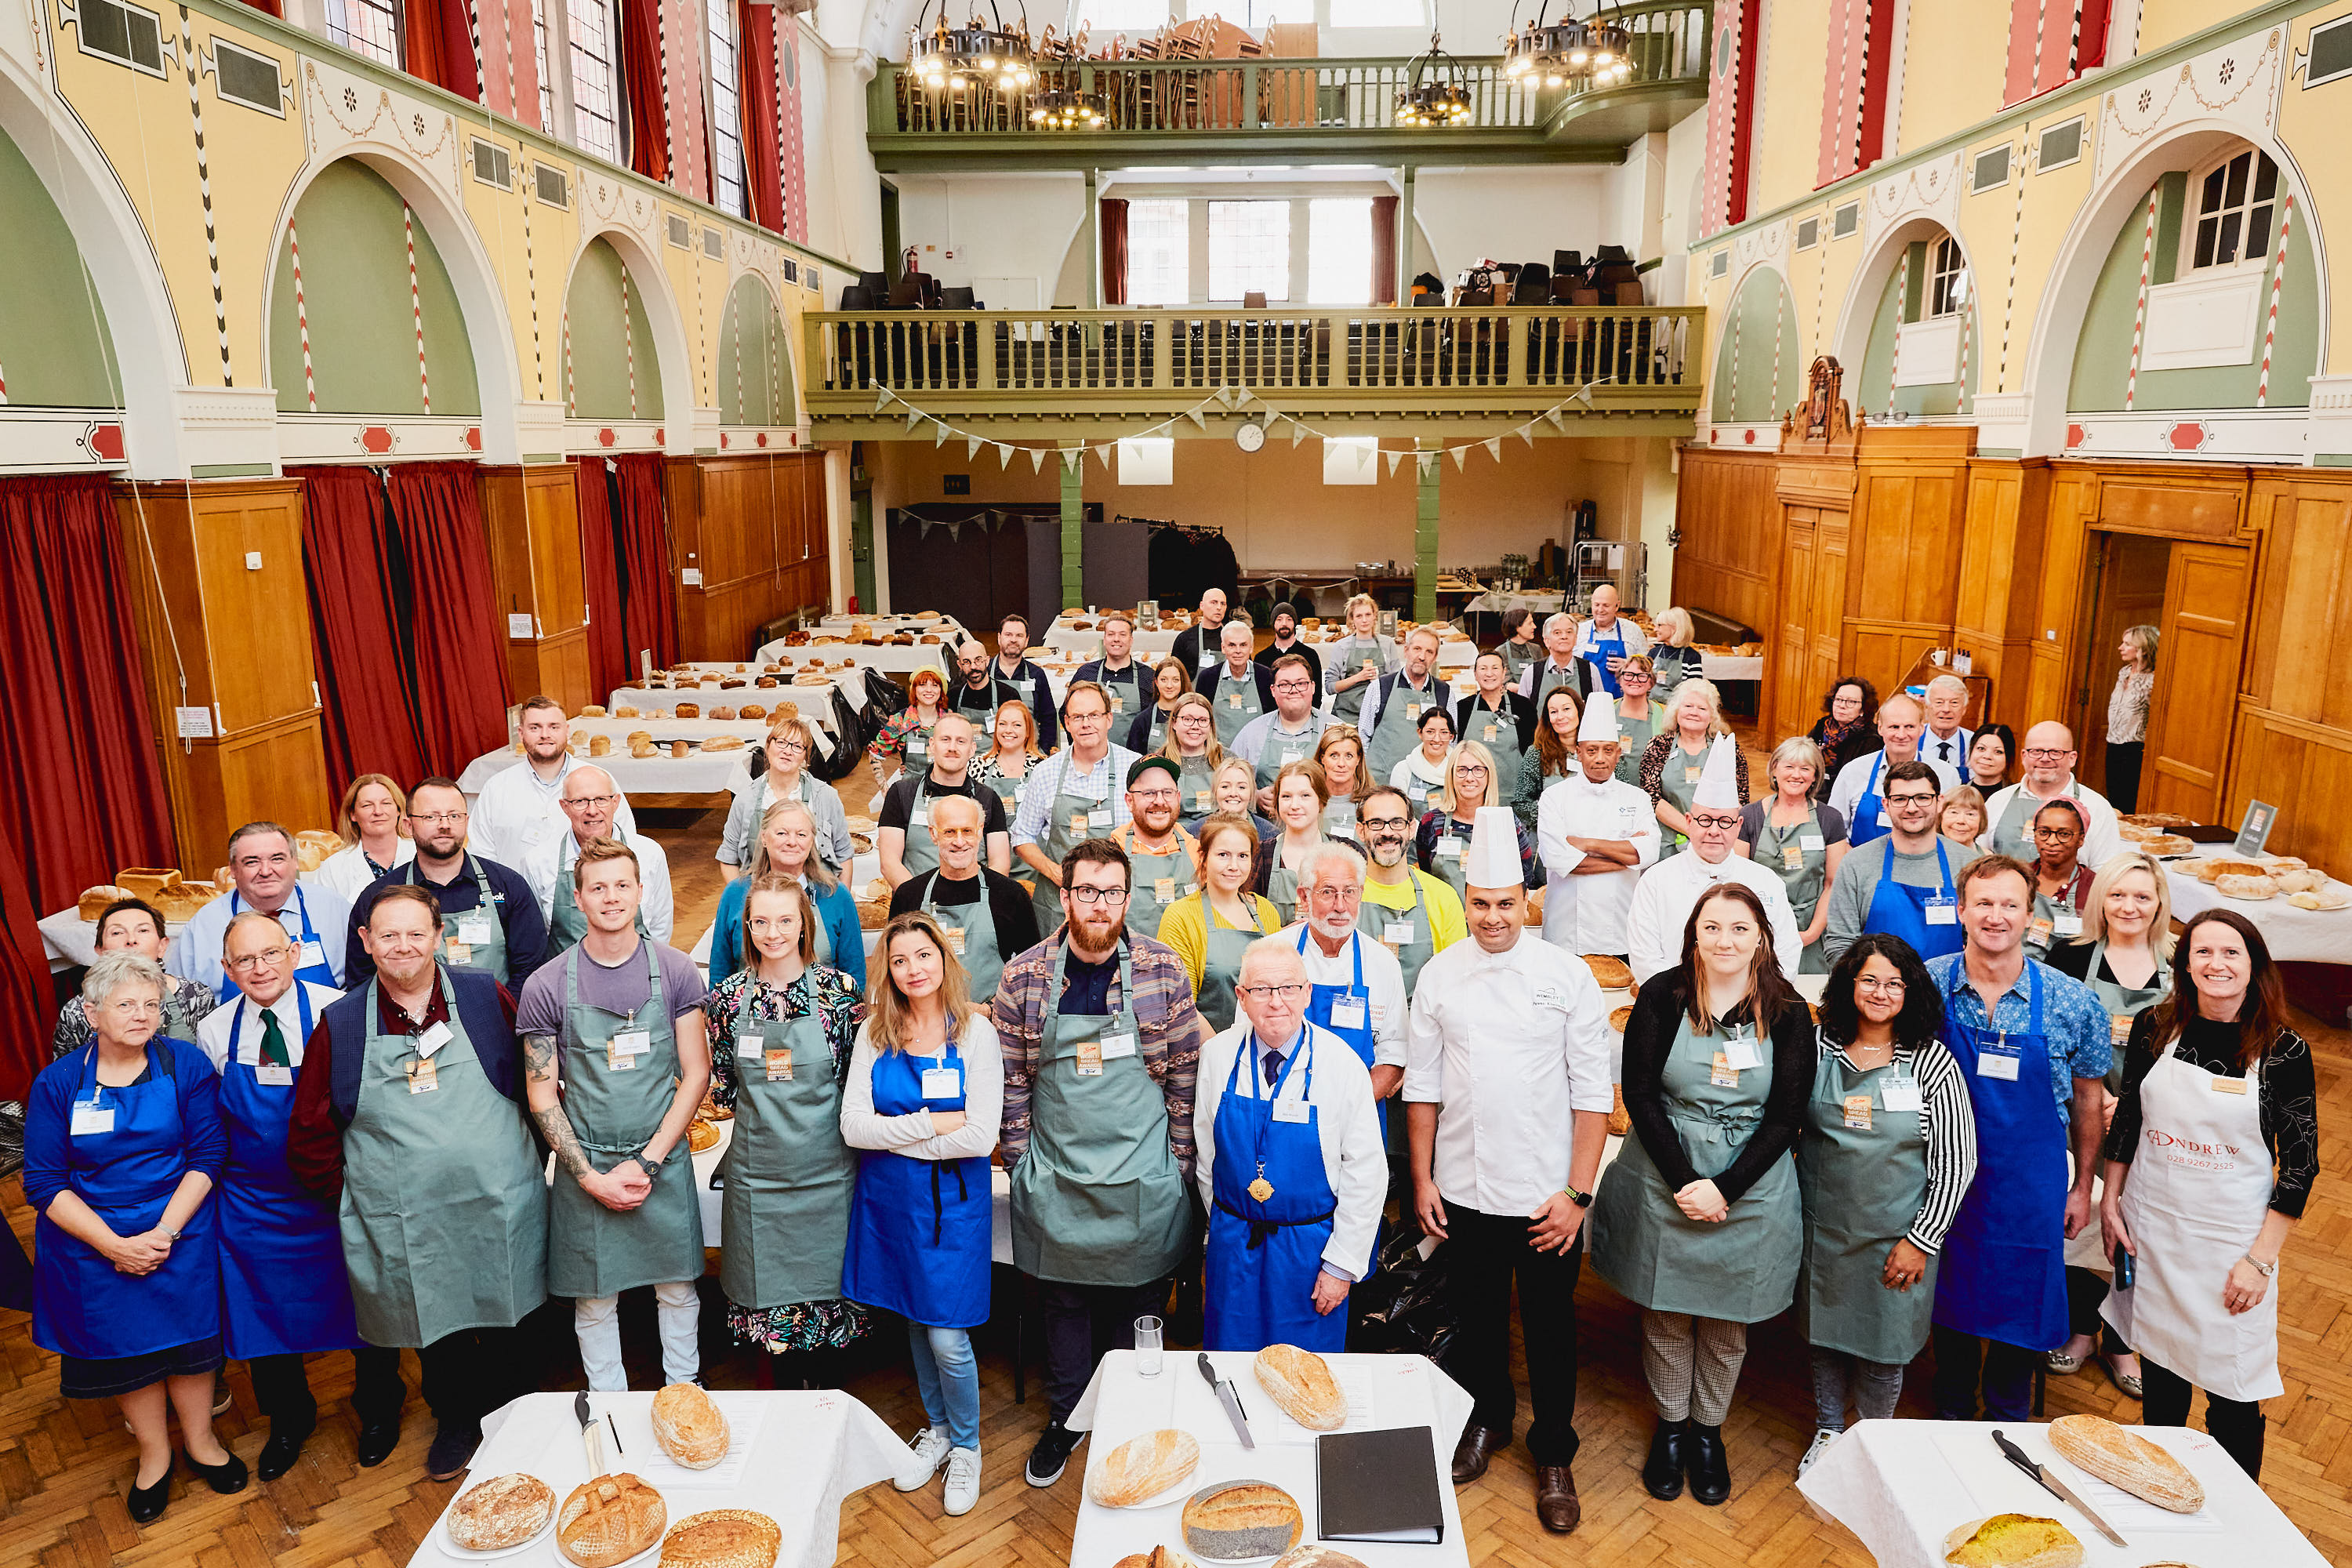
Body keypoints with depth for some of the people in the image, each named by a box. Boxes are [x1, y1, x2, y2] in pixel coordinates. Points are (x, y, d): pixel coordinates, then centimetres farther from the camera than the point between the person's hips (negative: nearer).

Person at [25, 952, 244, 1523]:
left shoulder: (185, 1064, -8)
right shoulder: (57, 1083, -7)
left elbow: (208, 1154, -9)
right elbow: (44, 1182, -8)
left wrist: (164, 1233, -17)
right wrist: (115, 1245, -16)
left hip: (180, 1234, 0)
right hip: (92, 1244, 1)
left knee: (188, 1335, 10)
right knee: (125, 1346, 12)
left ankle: (200, 1441, 33)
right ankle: (154, 1454, 33)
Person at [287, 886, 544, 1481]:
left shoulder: (487, 1000, -3)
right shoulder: (340, 1025, -2)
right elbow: (310, 1132, 6)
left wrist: (529, 1158, 5)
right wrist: (348, 1197, 3)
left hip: (498, 1205, 0)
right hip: (406, 1226, 0)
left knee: (506, 1321, 14)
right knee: (436, 1326, 15)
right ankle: (455, 1421, 40)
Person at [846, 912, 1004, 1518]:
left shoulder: (975, 1031, -10)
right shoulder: (875, 1034, -1)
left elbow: (981, 1136, -16)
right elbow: (853, 1127, -8)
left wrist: (896, 1136, -12)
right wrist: (933, 1123, -17)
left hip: (952, 1196, -3)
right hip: (889, 1196, 3)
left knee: (947, 1336, -1)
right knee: (914, 1321, 16)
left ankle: (966, 1446, 23)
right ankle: (937, 1430, 38)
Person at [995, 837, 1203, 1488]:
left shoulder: (1163, 970, -7)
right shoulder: (1024, 977, -6)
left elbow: (1185, 1072, -1)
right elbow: (1010, 1079, 1)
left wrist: (1178, 1160, 0)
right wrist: (1022, 1162, 0)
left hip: (1143, 1177, 0)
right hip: (1055, 1180, 1)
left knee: (1139, 1302, 12)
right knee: (1064, 1300, 15)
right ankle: (1065, 1418, 36)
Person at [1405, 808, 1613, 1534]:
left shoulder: (1568, 976, -7)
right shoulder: (1441, 975, -1)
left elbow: (1593, 1092, -6)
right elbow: (1422, 1084, 4)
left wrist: (1578, 1192, -9)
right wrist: (1422, 1180, 3)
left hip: (1547, 1195, -2)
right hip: (1464, 1191, 2)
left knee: (1550, 1329, 11)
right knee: (1476, 1317, 17)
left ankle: (1553, 1456, 31)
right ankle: (1486, 1421, 41)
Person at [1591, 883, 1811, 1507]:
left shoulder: (1787, 1012, -5)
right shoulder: (1661, 997, -7)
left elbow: (1786, 1117, -5)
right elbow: (1640, 1095, -7)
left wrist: (1724, 1188, -13)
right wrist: (1682, 1181, -15)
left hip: (1748, 1189, 1)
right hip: (1662, 1181, 0)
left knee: (1726, 1323, 13)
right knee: (1666, 1314, 11)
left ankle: (1709, 1430, 33)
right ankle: (1670, 1425, 32)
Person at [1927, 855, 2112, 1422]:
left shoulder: (2073, 1002, -10)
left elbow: (2089, 1098, 3)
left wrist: (2082, 1186, 7)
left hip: (2030, 1185, 0)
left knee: (2019, 1308, 11)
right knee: (1950, 1299, 15)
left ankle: (2006, 1425, 34)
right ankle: (1951, 1413, 37)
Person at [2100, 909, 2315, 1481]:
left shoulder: (2285, 1052, -10)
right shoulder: (2155, 1027, -3)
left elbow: (2301, 1164, -6)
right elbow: (2126, 1119, 9)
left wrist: (2261, 1259, -9)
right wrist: (2110, 1199, 7)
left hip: (2232, 1237, -3)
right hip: (2152, 1225, 3)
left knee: (2233, 1391, 2)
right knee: (2160, 1368, 17)